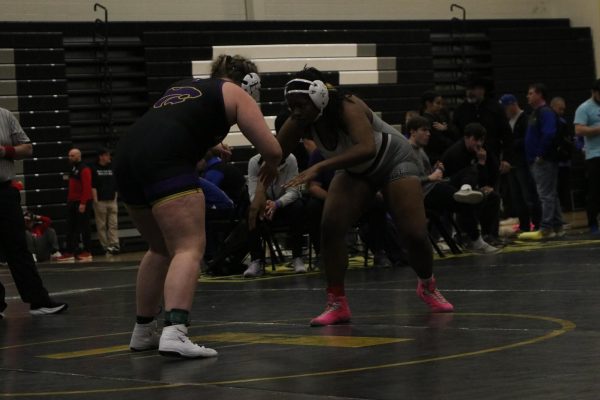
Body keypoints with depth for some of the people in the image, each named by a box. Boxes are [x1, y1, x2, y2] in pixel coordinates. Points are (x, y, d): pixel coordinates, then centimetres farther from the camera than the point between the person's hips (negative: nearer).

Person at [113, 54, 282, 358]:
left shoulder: (181, 87, 33)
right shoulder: (235, 93, 15)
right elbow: (272, 150, 7)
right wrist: (270, 168, 29)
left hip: (126, 154, 7)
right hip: (165, 161, -7)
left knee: (161, 249, 22)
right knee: (189, 248, -11)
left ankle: (143, 332, 28)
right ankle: (174, 332, -31)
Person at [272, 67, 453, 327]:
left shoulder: (347, 107, -39)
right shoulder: (298, 123, -22)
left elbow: (367, 148, -54)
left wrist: (319, 168, -60)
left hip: (393, 160, -5)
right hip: (355, 169, 5)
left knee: (414, 233, -10)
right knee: (330, 226, -17)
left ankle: (427, 286, 21)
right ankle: (337, 304, -7)